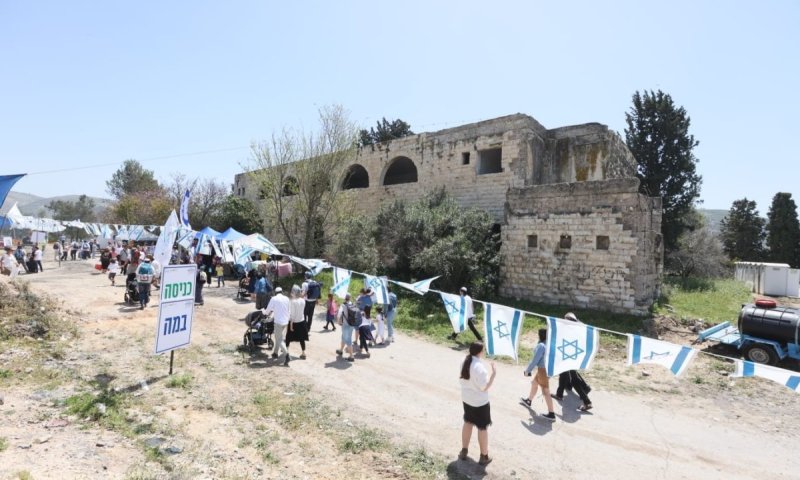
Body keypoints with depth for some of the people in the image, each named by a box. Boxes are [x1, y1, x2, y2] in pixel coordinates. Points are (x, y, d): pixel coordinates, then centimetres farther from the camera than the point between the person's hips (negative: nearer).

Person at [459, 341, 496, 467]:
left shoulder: (465, 362, -5)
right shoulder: (479, 366, -28)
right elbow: (485, 387, -23)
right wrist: (493, 373, -19)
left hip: (466, 399, 7)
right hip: (480, 402, -7)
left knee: (468, 423, 23)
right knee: (482, 428, 11)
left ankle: (463, 451, 35)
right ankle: (484, 457, 25)